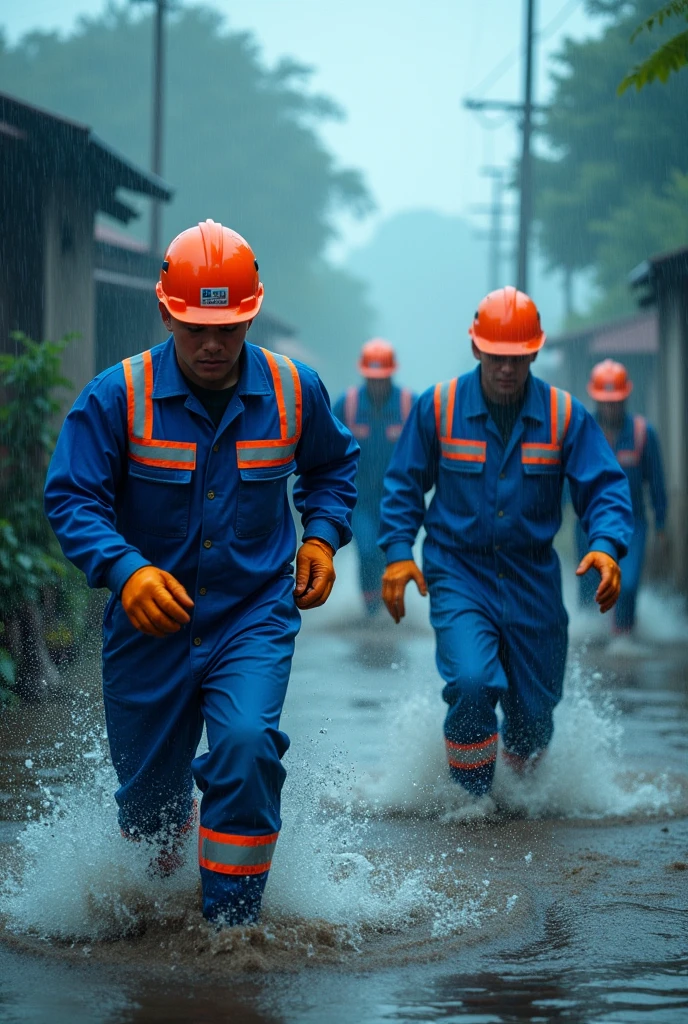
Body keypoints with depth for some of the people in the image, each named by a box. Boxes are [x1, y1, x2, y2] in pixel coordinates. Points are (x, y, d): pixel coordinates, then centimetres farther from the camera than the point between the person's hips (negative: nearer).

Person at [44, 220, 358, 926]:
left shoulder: (293, 391, -4)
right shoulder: (117, 397, -12)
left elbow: (331, 466, 17)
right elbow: (72, 499, -13)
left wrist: (321, 535, 1)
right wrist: (125, 569, -29)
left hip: (255, 615, 0)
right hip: (150, 623, 0)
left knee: (246, 746, -26)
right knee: (147, 793, 13)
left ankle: (231, 923, -11)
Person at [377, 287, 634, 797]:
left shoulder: (565, 415, -4)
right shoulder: (437, 408, -5)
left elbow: (605, 487, -6)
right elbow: (404, 485, 5)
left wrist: (607, 546, -25)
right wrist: (398, 552, -7)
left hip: (533, 581, 2)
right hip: (459, 573, -2)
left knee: (534, 712, 8)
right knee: (473, 683, -25)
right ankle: (470, 795, 0)